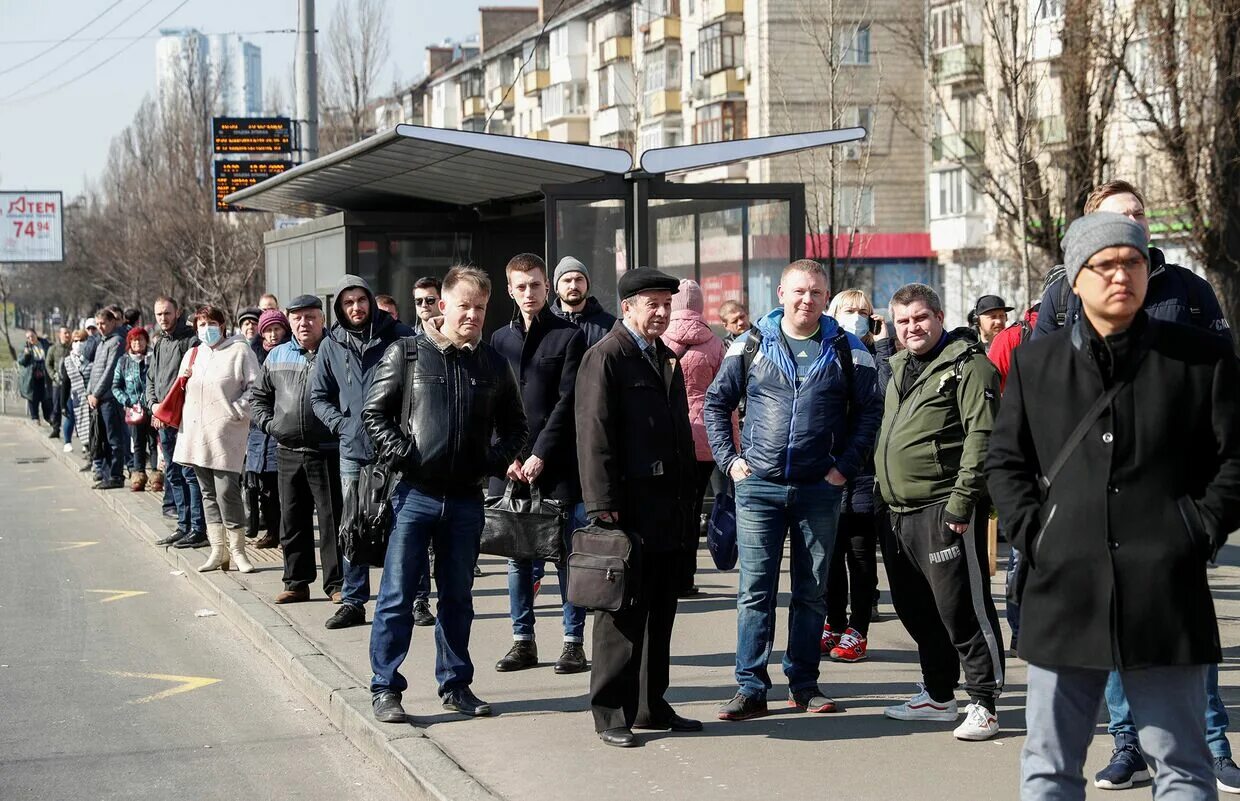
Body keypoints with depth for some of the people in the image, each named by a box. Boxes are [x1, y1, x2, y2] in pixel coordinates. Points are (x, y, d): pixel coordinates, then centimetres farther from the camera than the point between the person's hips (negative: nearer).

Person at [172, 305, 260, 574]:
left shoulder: (239, 350, -2)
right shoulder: (192, 355, 17)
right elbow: (182, 392, 26)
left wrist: (237, 410, -14)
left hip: (225, 435, -6)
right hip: (197, 435, 6)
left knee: (227, 492, -11)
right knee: (208, 494, 9)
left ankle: (237, 550, -1)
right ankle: (218, 550, 14)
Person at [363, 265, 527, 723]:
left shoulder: (493, 365, 8)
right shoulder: (407, 354, -2)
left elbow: (514, 425, 18)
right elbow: (374, 412, 0)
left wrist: (495, 461, 1)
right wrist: (401, 456, -11)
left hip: (466, 498, 3)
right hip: (415, 494, -3)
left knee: (458, 596, 12)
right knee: (397, 595, -2)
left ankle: (455, 685, 22)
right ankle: (385, 689, 5)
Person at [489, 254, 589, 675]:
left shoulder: (569, 336, 0)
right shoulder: (499, 339, 13)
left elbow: (568, 402, -6)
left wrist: (540, 454, -12)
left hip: (558, 463, -4)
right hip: (510, 463, 4)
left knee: (567, 555, -1)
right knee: (517, 554, 7)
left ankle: (574, 641, 5)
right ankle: (523, 640, 14)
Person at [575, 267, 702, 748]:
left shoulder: (666, 360, 18)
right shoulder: (605, 357, -6)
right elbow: (594, 434, -12)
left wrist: (686, 501, 17)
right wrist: (603, 505, -18)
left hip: (667, 510, 8)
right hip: (628, 509, -8)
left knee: (660, 614, 12)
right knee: (623, 615, -3)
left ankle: (652, 706, 20)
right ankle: (612, 714, 3)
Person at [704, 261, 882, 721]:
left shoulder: (847, 350, 4)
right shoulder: (751, 345, 4)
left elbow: (870, 411, 6)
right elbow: (717, 402, 11)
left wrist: (846, 466, -3)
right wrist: (729, 459, 2)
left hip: (819, 489, 1)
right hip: (759, 487, 0)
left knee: (812, 592, 7)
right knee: (755, 590, -1)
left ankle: (804, 683, 16)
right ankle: (751, 688, 2)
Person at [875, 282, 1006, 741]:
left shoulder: (966, 364, -8)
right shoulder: (900, 369, 19)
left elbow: (981, 435, -16)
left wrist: (962, 499, -22)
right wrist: (883, 495, 20)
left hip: (944, 508, -9)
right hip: (902, 512, 9)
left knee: (962, 608, -8)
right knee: (916, 608, 15)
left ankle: (983, 704, -4)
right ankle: (938, 696, 27)